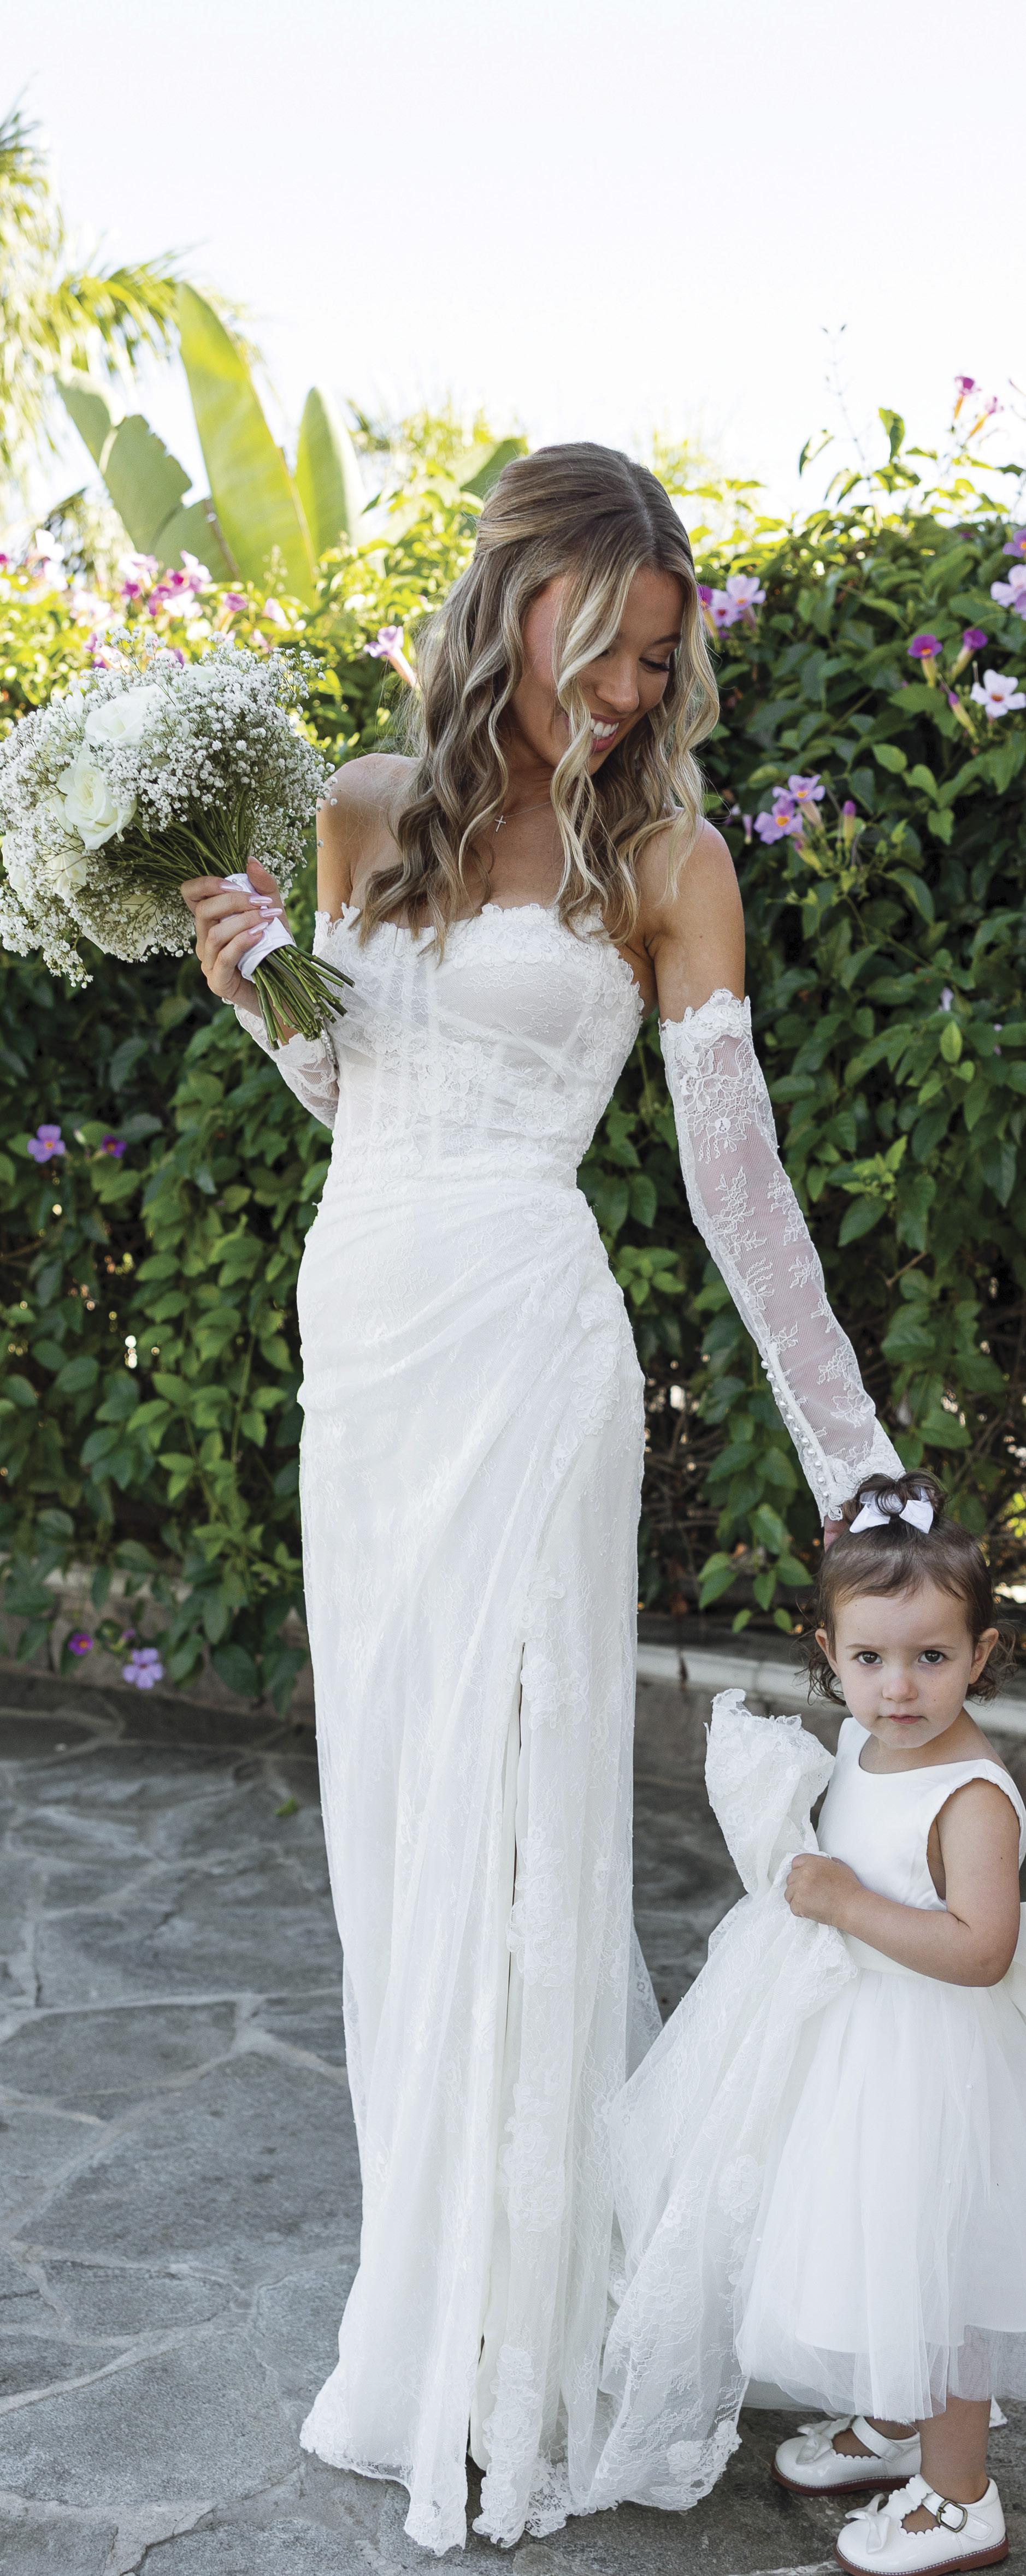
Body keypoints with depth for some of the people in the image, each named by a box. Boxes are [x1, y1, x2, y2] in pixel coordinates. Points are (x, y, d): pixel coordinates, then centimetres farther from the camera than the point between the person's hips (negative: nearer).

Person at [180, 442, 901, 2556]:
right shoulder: (366, 811, 10)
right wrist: (248, 989, 0)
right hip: (359, 1339, 5)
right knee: (392, 1810, 12)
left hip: (522, 1349, -5)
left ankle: (485, 2371, 14)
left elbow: (737, 1174, -3)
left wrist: (854, 1458, -4)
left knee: (503, 1823, -2)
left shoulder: (664, 855, -2)